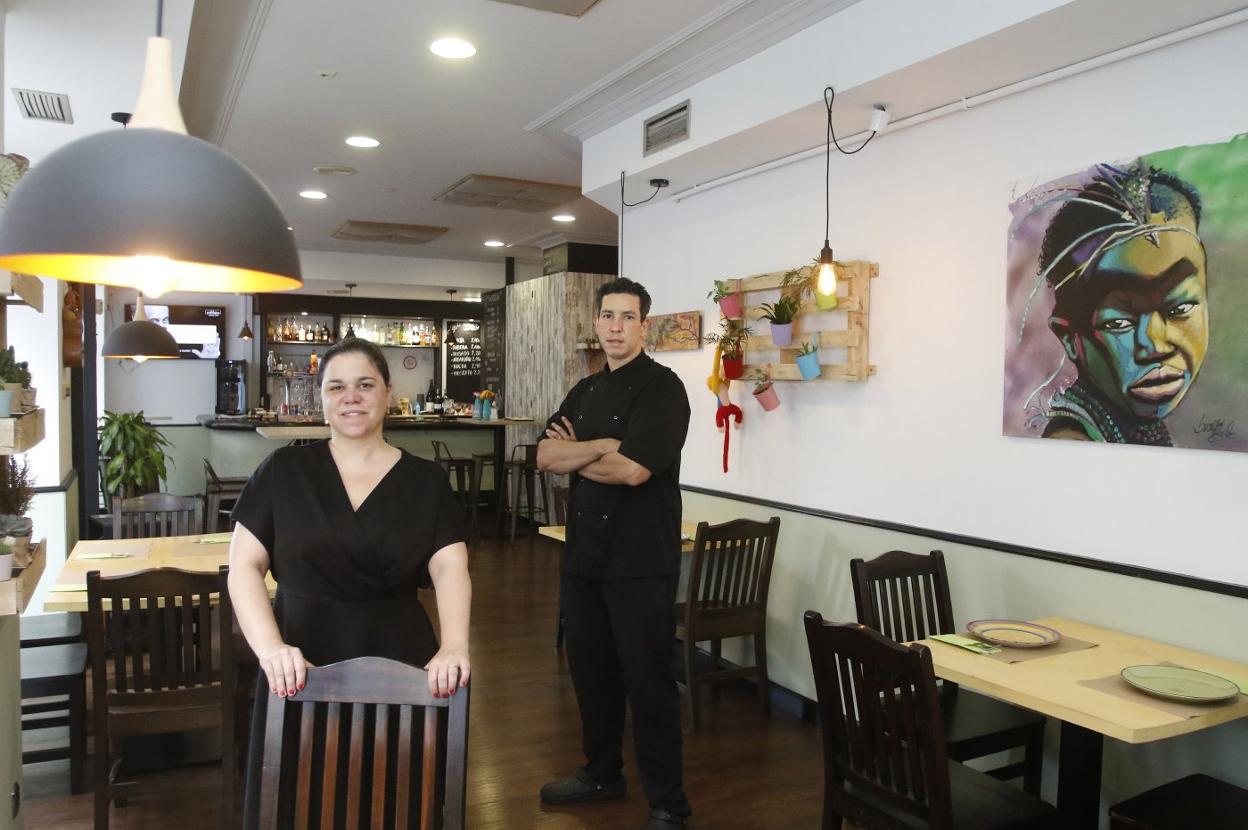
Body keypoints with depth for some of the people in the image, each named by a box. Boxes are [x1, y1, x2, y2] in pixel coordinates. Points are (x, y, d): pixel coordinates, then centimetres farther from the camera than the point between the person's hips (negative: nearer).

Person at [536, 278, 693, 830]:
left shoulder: (662, 388, -10)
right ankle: (601, 774, 37)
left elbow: (633, 469, -22)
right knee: (590, 669, 18)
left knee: (647, 679, 1)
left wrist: (574, 454, -6)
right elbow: (545, 456, 1)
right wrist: (602, 445, -14)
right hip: (584, 554, 7)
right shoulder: (585, 391, 12)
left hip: (641, 561, -7)